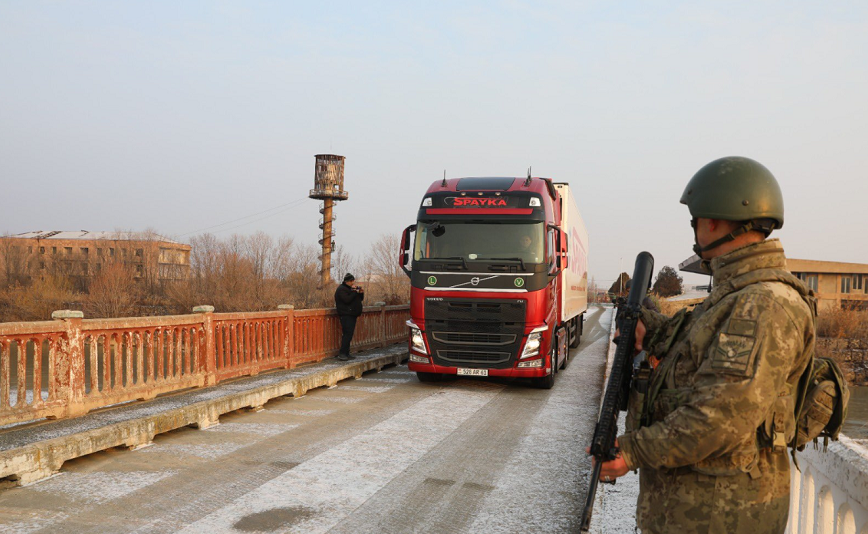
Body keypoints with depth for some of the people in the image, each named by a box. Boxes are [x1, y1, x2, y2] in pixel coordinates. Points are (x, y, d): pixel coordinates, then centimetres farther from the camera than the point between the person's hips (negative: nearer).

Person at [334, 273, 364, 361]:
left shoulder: (352, 288, 20)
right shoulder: (341, 289, -8)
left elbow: (360, 299, 21)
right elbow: (347, 300, -22)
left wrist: (361, 293, 1)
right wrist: (355, 292, -19)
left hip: (352, 315, 9)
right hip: (346, 315, -9)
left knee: (349, 335, 8)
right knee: (347, 334, -16)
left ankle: (346, 354, 10)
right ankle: (342, 354, -16)